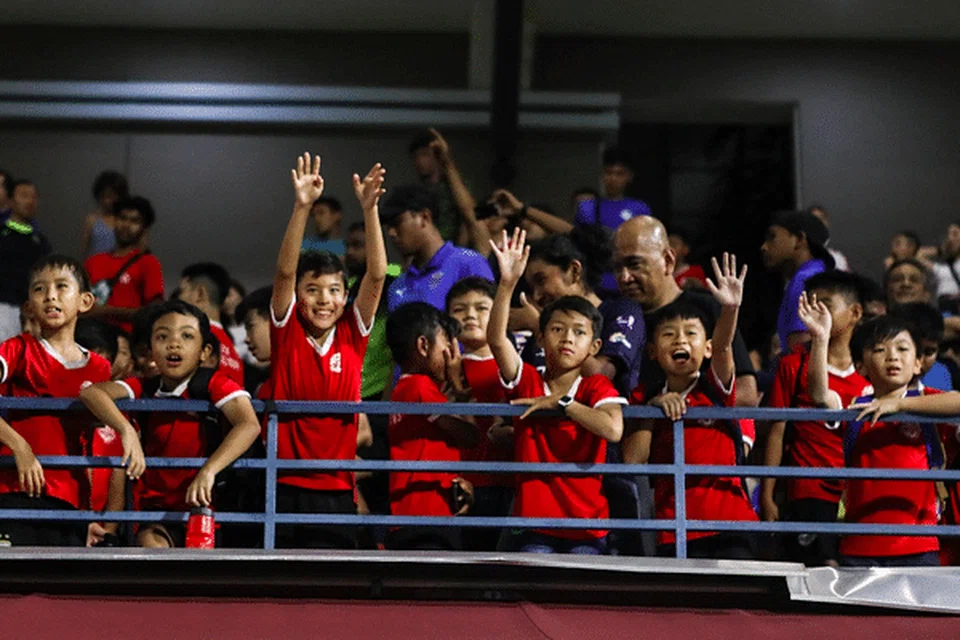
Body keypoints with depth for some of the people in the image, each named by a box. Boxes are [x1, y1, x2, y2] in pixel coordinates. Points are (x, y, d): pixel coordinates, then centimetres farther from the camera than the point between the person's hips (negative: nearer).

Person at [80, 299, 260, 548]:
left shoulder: (214, 385, -9)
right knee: (150, 543, -25)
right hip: (157, 505, 1)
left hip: (203, 506, -1)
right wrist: (127, 430, -32)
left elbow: (249, 425, -26)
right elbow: (90, 393, -14)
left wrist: (208, 471, -38)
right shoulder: (145, 388, 1)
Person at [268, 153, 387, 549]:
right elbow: (285, 272, -11)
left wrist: (370, 209, -16)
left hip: (336, 490, 1)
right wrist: (302, 207, -22)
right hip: (284, 487, -1)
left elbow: (377, 276, -5)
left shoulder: (352, 335, 5)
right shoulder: (286, 332, 2)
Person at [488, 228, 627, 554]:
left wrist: (559, 401, -12)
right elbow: (496, 339, -11)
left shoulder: (596, 387, 2)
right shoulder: (526, 381, 5)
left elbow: (613, 429, -19)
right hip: (534, 522, 1)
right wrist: (508, 283, -20)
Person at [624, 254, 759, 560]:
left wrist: (730, 308, -33)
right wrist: (653, 407, -5)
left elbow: (722, 347, -15)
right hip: (673, 528, 2)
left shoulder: (715, 388, 6)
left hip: (729, 523, -1)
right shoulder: (646, 398, 11)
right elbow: (632, 459, 2)